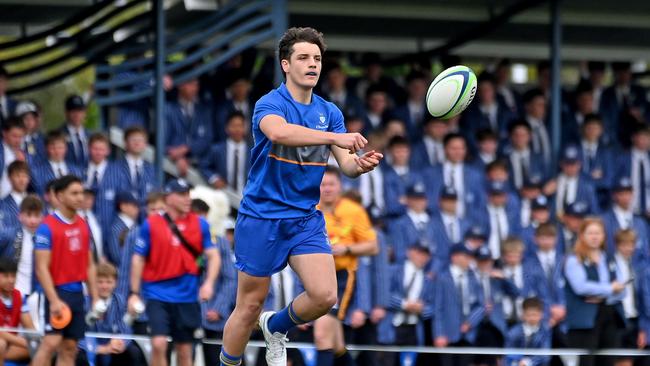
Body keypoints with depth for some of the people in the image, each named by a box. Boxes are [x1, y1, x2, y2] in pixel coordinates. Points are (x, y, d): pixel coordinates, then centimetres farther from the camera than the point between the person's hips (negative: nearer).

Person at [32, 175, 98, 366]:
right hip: (58, 291, -7)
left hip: (77, 293, 7)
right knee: (51, 342, -17)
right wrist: (54, 300, -21)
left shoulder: (83, 225, 11)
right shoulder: (47, 227, -10)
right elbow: (41, 268, -14)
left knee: (69, 348, 6)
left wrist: (95, 297, 11)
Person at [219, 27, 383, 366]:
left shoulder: (329, 112, 5)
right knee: (249, 307, 2)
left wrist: (360, 163, -28)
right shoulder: (269, 104, -13)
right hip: (261, 218, -4)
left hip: (306, 219, 4)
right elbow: (279, 132, -37)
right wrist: (334, 137, -47)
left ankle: (276, 326, 19)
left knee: (324, 296, -11)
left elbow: (346, 165, -3)